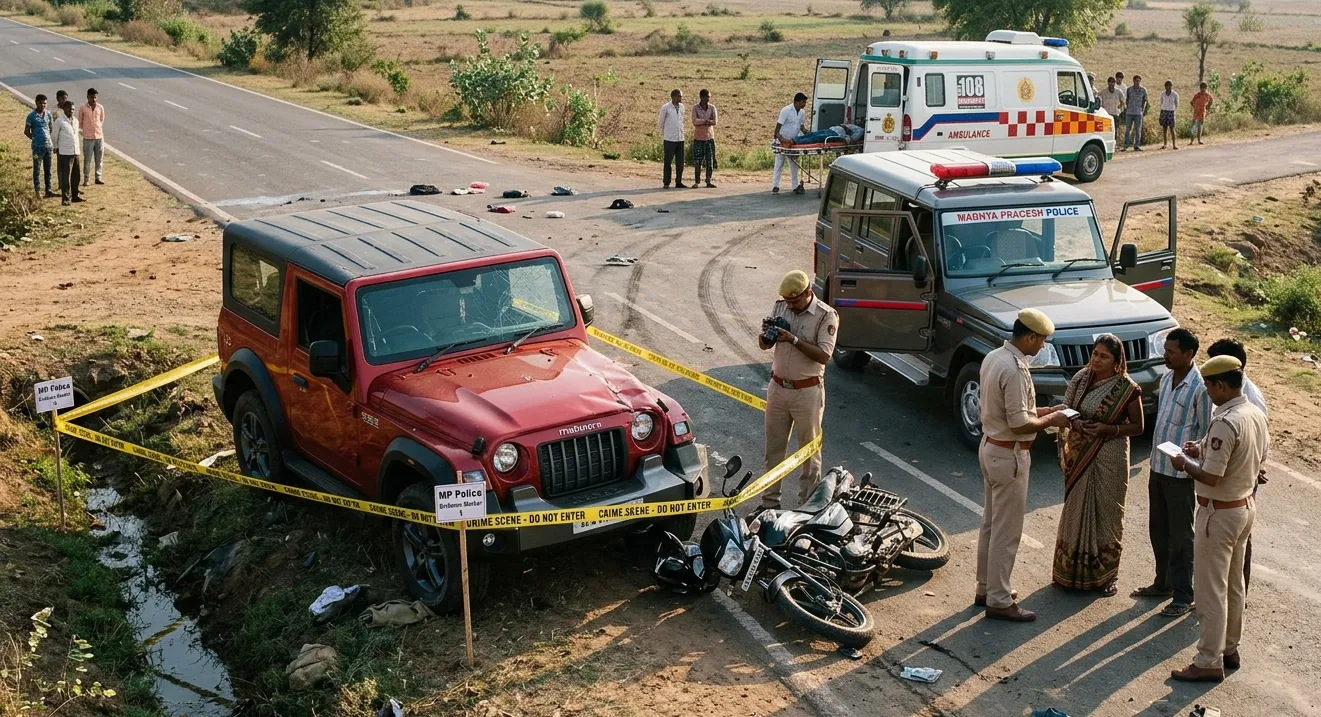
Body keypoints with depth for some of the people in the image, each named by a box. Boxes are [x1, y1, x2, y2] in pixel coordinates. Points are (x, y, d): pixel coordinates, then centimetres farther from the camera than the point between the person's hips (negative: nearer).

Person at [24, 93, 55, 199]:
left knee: (48, 169, 11)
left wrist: (49, 138, 7)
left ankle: (48, 190, 19)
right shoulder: (31, 116, -7)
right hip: (37, 147, -5)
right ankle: (37, 191, 5)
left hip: (48, 145, 5)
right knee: (37, 170, 1)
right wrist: (36, 139, 0)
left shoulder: (48, 114, 5)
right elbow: (26, 132, -1)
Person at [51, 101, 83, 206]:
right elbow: (54, 137, -1)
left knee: (75, 176, 13)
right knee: (65, 177, -4)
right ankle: (65, 198, -1)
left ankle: (74, 196, 24)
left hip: (75, 152, 6)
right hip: (65, 153, -6)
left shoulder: (75, 121, 10)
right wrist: (57, 148, 7)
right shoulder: (59, 121, -10)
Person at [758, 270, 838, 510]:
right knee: (773, 447, 12)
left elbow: (823, 355, -21)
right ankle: (769, 502, 22)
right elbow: (764, 346, 8)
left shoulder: (826, 316, -13)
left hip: (807, 392, -5)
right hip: (778, 387, 5)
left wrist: (793, 339, -28)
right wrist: (766, 334, -15)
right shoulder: (781, 307, 3)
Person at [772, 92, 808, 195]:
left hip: (793, 142, 6)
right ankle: (775, 186, 3)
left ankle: (795, 186, 15)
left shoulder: (801, 112, 4)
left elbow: (801, 126, 13)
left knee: (794, 165, 9)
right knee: (779, 164, -2)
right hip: (782, 141, -6)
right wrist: (776, 137, -31)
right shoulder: (786, 110, -17)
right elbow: (778, 125, -19)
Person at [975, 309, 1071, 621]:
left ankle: (986, 588, 29)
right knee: (1006, 531, -1)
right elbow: (1019, 424, -24)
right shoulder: (1015, 370, -24)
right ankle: (999, 601, 6)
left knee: (991, 524, 18)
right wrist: (1050, 420, -8)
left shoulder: (994, 357, 6)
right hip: (1009, 455, -10)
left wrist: (1041, 410, 12)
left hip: (990, 447, 10)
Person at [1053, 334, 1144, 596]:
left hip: (1110, 458, -3)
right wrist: (1075, 422, -13)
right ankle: (1073, 569, 22)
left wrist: (1107, 429, -20)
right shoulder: (1080, 379, 0)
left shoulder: (1127, 388, -10)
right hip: (1080, 456, 3)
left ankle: (1106, 574, 18)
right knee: (1076, 509, 9)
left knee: (1106, 513, 5)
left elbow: (1137, 427, -4)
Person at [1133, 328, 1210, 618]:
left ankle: (1183, 596, 13)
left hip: (1181, 473, -8)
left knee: (1180, 536, 2)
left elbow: (1206, 434, -15)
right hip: (1158, 467, 8)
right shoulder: (1166, 379, 6)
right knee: (1158, 530, 17)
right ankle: (1163, 583, 32)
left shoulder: (1200, 388, -18)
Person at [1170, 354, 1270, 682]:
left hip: (1219, 513, -9)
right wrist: (1204, 451, 10)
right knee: (1233, 585, 20)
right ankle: (1229, 649, 32)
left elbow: (1210, 477, -27)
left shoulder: (1224, 423, -27)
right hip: (1245, 505, 9)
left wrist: (1185, 462, -8)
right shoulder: (1257, 415, 2)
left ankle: (1209, 662, 8)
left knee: (1210, 589, 0)